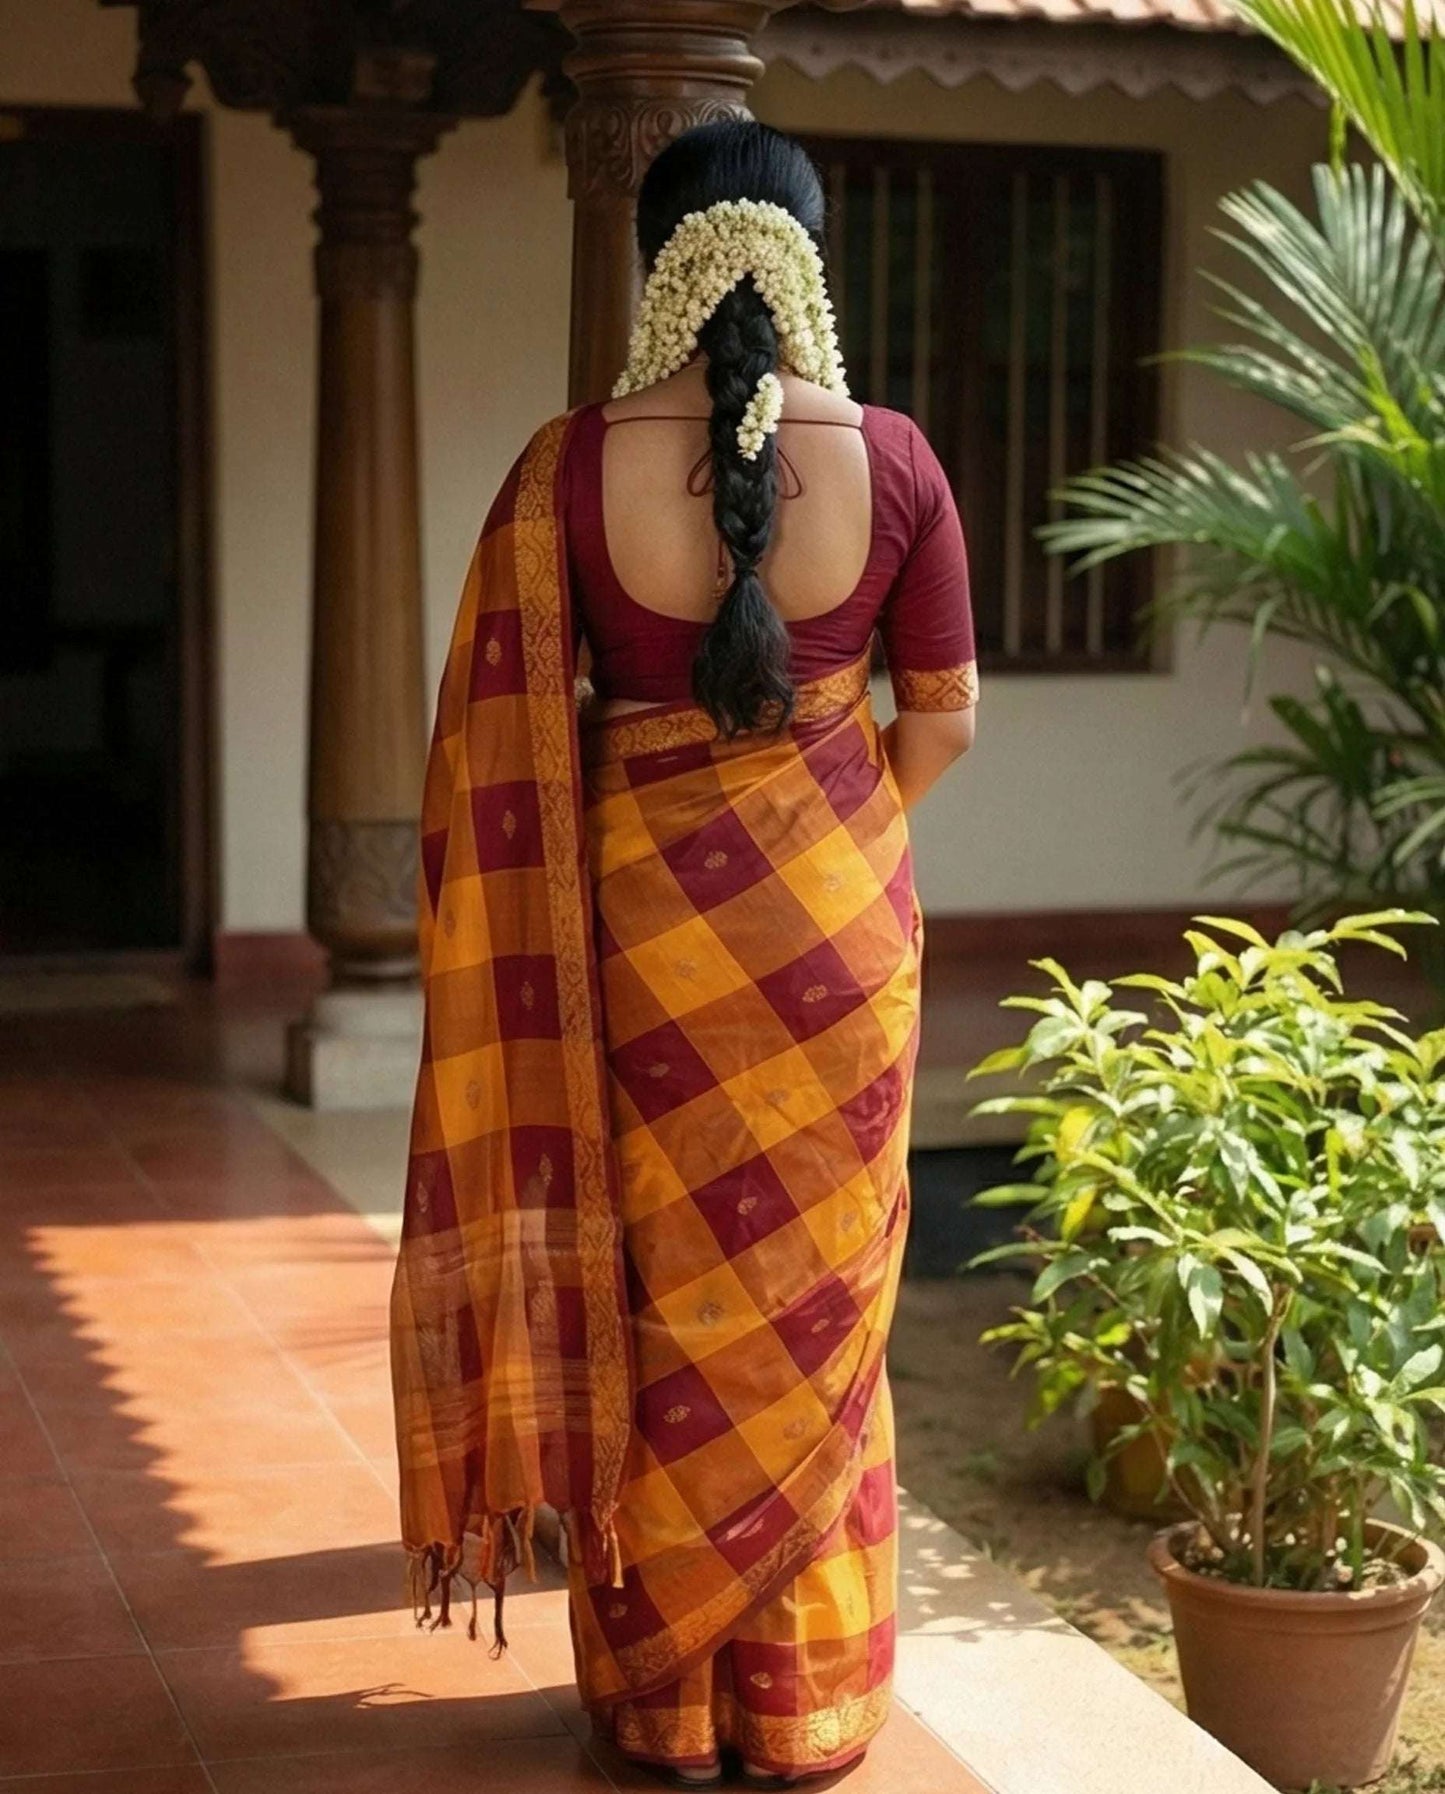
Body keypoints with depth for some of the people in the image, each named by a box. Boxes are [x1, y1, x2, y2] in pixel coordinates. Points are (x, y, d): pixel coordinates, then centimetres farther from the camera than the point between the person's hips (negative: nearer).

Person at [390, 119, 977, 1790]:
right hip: (841, 928, 1)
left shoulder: (572, 466, -11)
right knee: (814, 1305, 13)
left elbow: (509, 735, -7)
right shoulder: (892, 459, -9)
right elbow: (944, 717, 0)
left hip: (642, 915, 0)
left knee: (658, 1294, 13)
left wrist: (588, 867, 10)